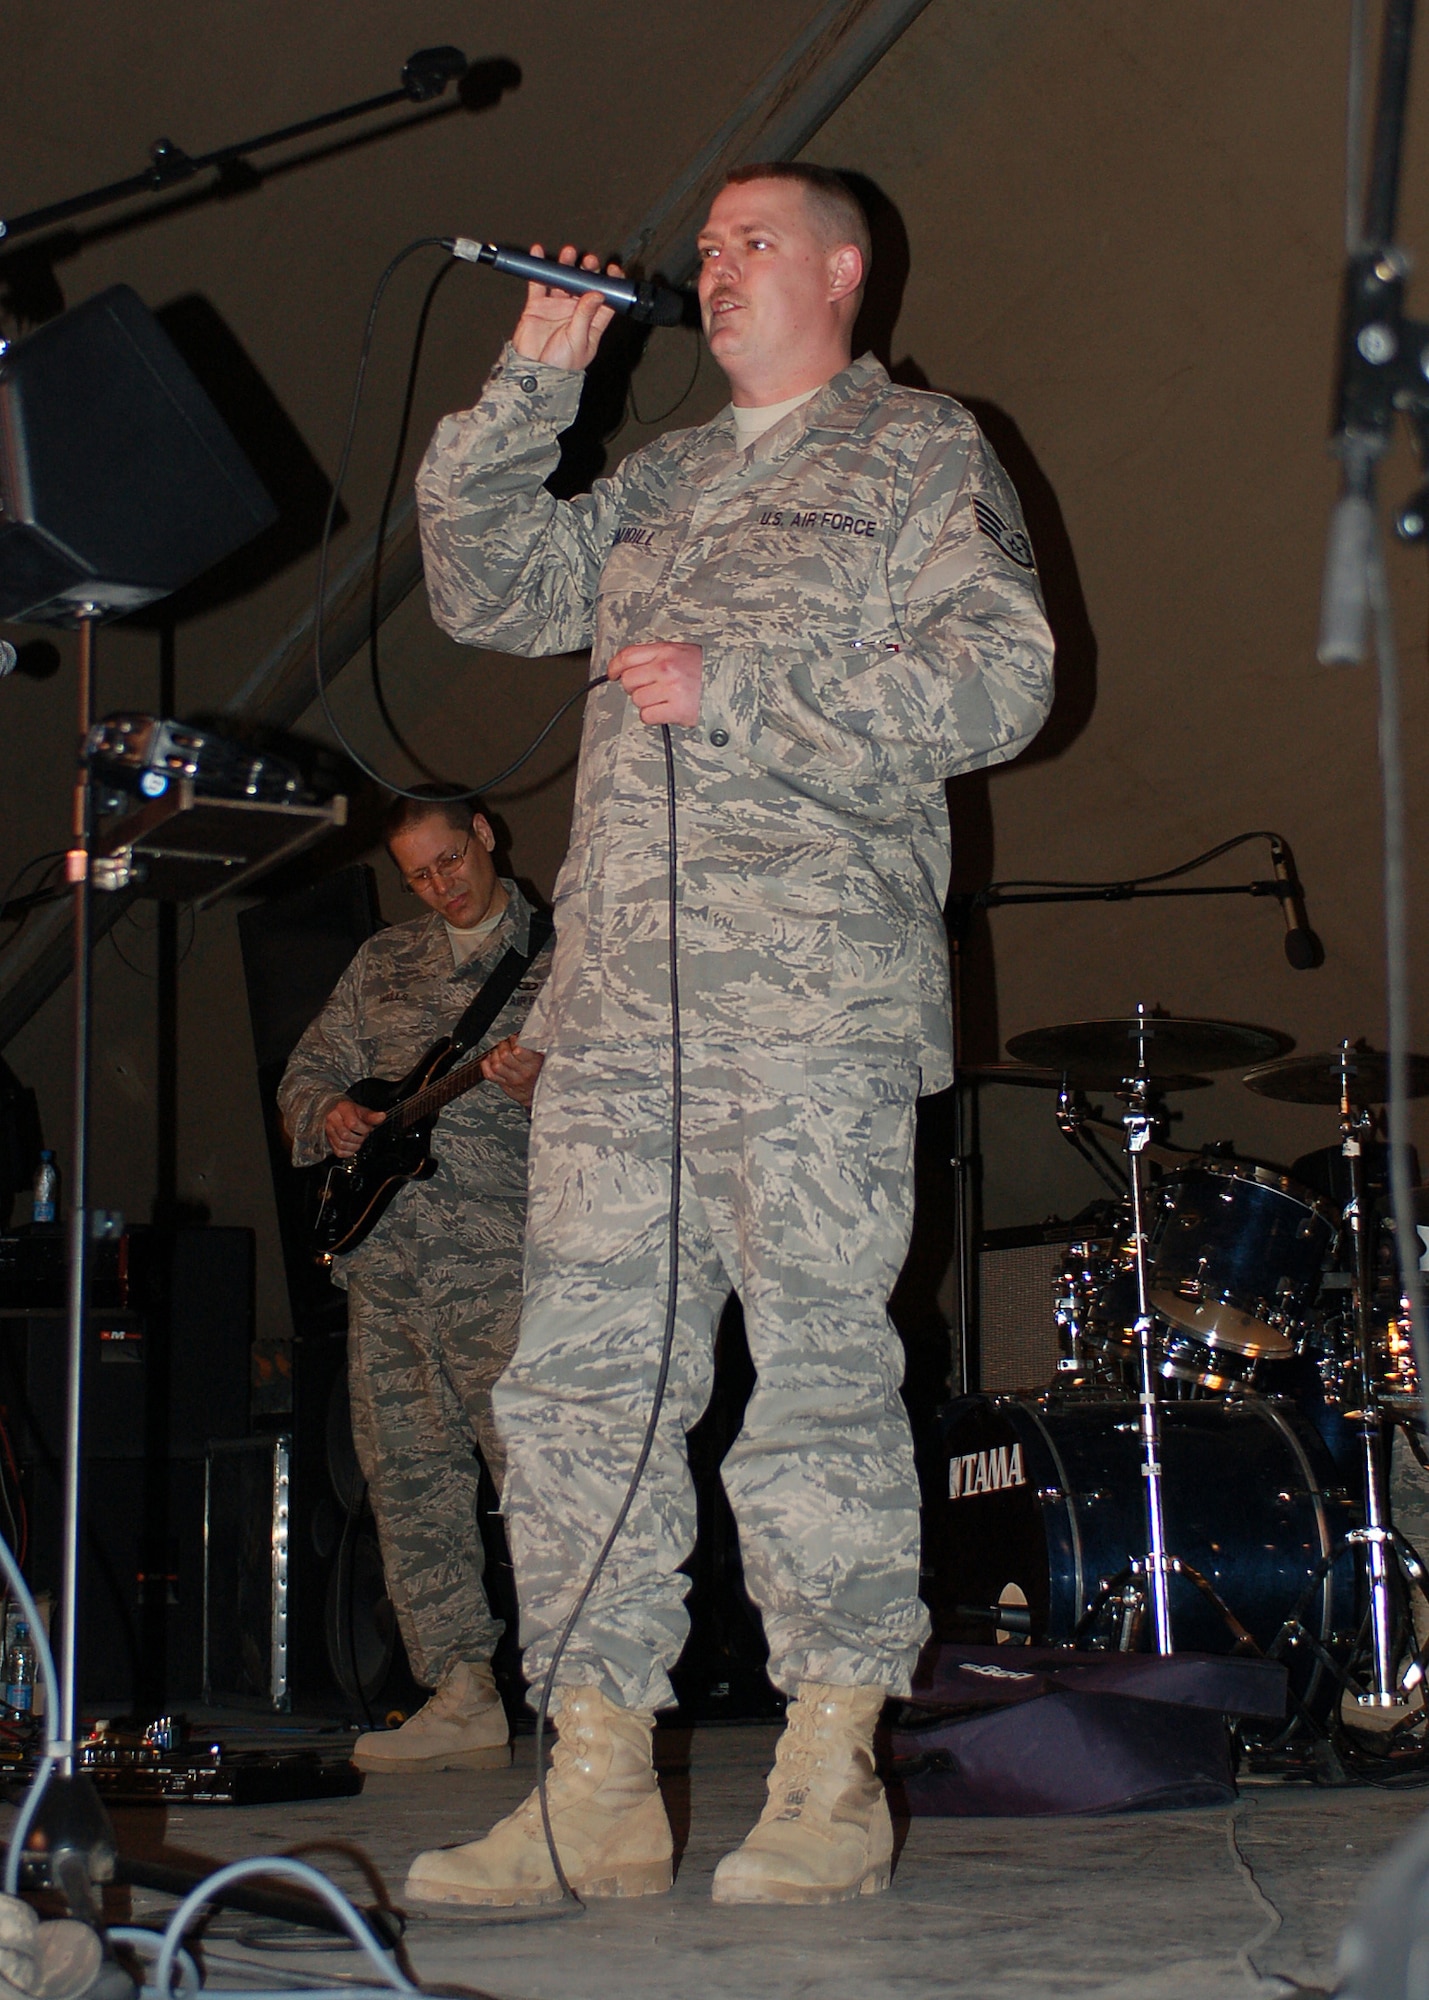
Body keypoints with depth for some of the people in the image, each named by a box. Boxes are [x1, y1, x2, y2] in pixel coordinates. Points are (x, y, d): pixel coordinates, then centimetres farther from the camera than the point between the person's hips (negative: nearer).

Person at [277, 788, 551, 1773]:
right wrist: (327, 1113, 1)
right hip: (384, 1256, 5)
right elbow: (307, 1069, 24)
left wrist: (538, 1089, -21)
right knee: (408, 1478, 3)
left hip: (498, 1257, -5)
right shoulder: (384, 962, 21)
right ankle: (464, 1698, 8)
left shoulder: (559, 961, 6)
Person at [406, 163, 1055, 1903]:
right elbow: (486, 591, 19)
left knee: (816, 1369, -5)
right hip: (619, 991, 6)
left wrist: (738, 690, -9)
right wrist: (530, 386, 10)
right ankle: (597, 1793, 4)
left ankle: (831, 1785, 4)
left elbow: (997, 681, -4)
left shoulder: (925, 458, 9)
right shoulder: (656, 482, 26)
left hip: (816, 990, -5)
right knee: (580, 1375, -1)